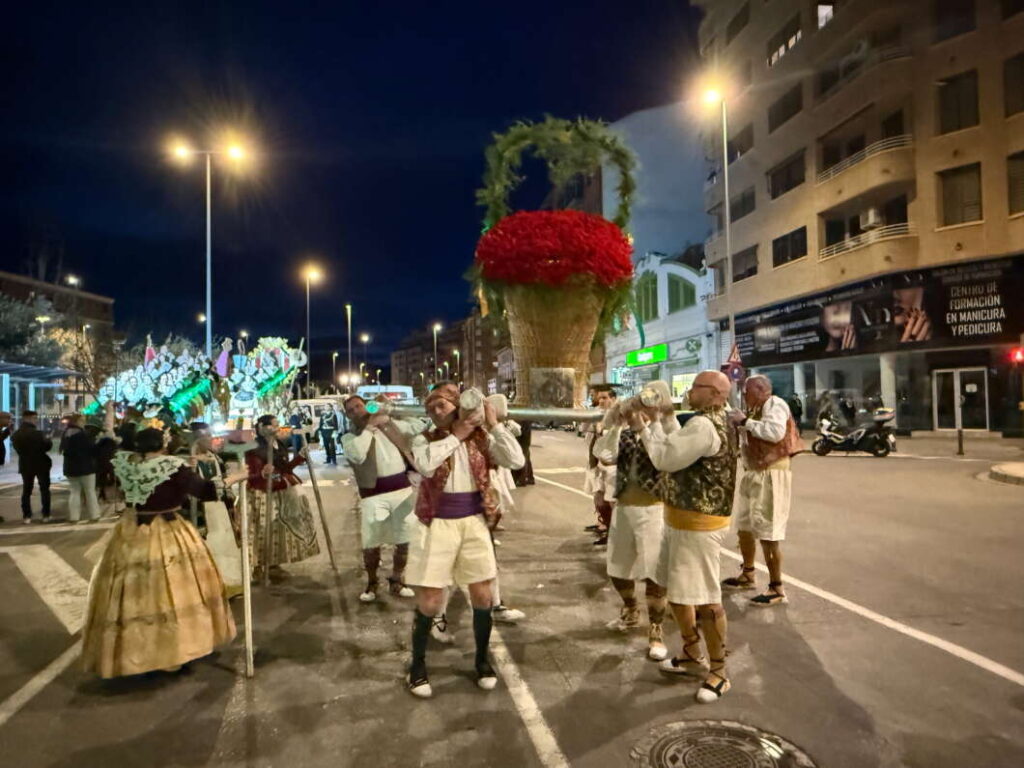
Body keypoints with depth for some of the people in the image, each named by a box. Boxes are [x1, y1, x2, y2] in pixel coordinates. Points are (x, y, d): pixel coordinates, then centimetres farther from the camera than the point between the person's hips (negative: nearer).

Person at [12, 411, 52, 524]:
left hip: (25, 465, 5)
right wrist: (49, 440, 6)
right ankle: (46, 515, 4)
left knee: (26, 490, 11)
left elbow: (17, 448, 10)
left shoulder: (16, 434, 1)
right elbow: (47, 446, -14)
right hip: (41, 464, -5)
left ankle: (26, 516, 9)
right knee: (44, 489, 5)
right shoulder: (36, 433, -19)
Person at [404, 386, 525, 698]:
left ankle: (482, 659, 32)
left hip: (474, 523, 2)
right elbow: (424, 464, -27)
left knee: (482, 595, 9)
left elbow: (517, 461, -12)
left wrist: (494, 425, -14)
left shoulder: (481, 438, 0)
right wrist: (456, 435, -20)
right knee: (429, 600, 4)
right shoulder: (424, 439, -3)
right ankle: (417, 664, 25)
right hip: (437, 524, -2)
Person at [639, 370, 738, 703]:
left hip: (698, 525, -11)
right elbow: (674, 451, 13)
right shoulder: (713, 423, 13)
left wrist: (644, 430, -7)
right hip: (682, 520, 11)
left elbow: (665, 459, -20)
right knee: (677, 591, 20)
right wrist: (653, 422, 9)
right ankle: (693, 656, 35)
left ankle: (718, 671, 14)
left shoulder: (703, 425, -21)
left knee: (704, 598, -1)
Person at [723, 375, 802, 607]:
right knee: (744, 527, 18)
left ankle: (777, 588, 1)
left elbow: (775, 432, -29)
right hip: (753, 474, 10)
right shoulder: (755, 410, 17)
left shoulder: (774, 404, -11)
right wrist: (736, 426, 7)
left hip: (771, 475, -10)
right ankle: (748, 575, 34)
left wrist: (745, 421, -21)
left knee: (767, 532, -8)